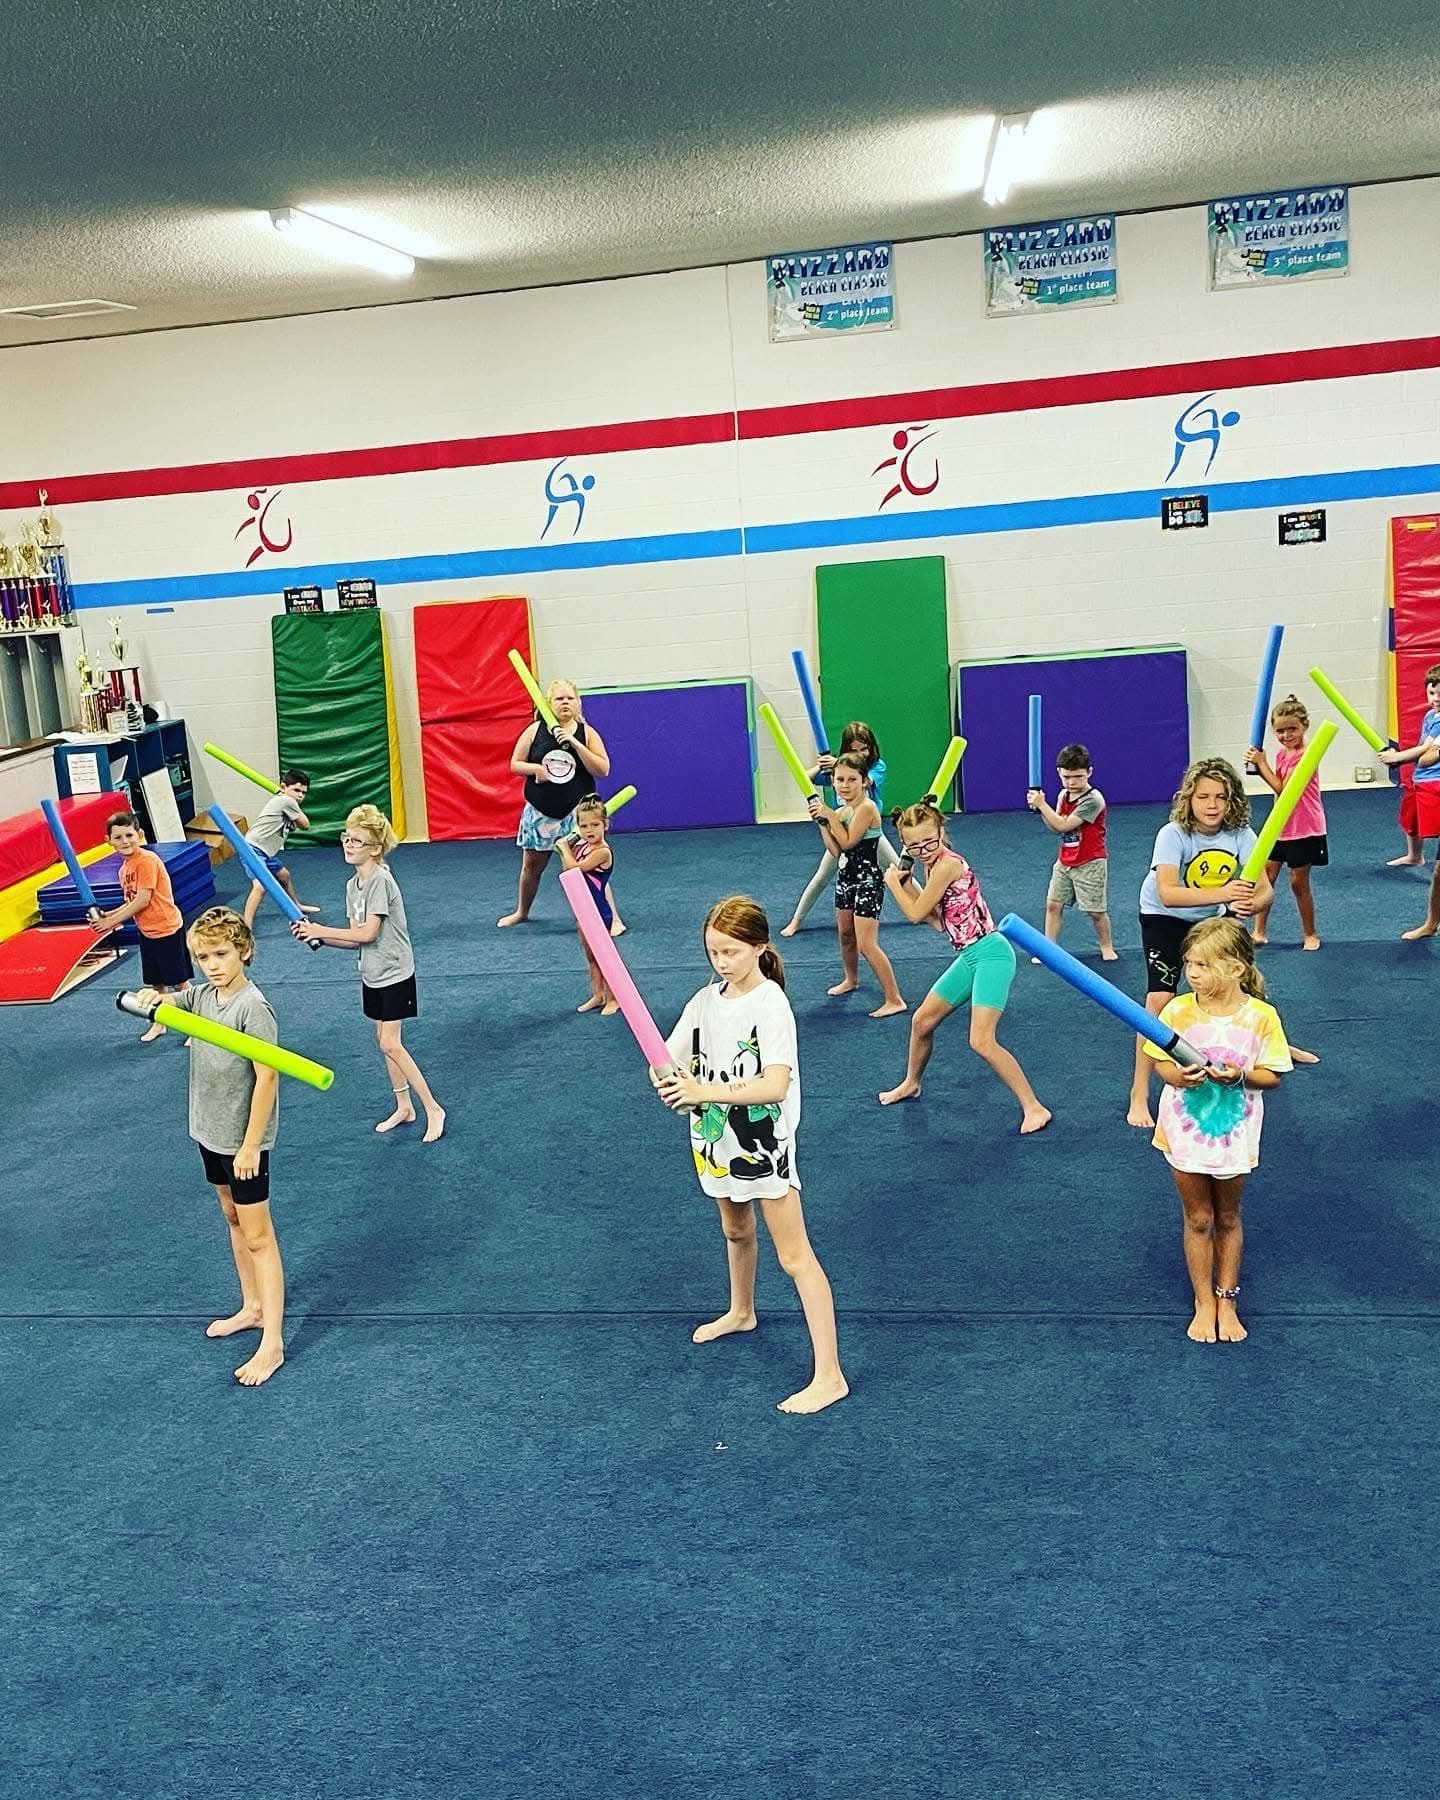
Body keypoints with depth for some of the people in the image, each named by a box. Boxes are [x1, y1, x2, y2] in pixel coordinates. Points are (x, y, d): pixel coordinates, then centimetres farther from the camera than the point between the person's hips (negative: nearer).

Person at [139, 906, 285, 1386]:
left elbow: (267, 1079, -24)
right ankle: (253, 1307, 38)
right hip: (210, 1131, 8)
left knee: (257, 1237, -2)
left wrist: (250, 1146, -22)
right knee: (233, 1219, 21)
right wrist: (148, 998, -21)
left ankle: (271, 1344, 4)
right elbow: (162, 1005, 5)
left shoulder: (252, 1007, -23)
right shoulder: (201, 995, 0)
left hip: (243, 1140, -8)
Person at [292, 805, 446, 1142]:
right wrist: (316, 936, -8)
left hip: (394, 973, -8)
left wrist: (321, 930, -16)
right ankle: (404, 1107, 25)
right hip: (372, 974, 9)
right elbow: (357, 938, 4)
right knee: (385, 1042, 13)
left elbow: (367, 933, -23)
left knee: (390, 1044, -10)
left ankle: (432, 1108, -1)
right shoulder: (353, 885, 6)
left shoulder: (380, 880, -20)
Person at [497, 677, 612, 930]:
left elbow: (603, 769, -13)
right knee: (532, 865, 16)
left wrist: (574, 742, -21)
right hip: (540, 812, 2)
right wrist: (536, 769, -17)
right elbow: (515, 764, 5)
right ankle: (521, 912, 37)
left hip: (576, 812, -2)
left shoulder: (586, 733, -4)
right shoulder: (535, 731, -1)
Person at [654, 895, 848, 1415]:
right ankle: (740, 1312, 54)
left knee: (794, 1256, -5)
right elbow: (666, 1063, -1)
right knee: (736, 1230, 29)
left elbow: (776, 1085, -30)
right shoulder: (705, 1000, 0)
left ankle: (829, 1376, 0)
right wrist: (669, 1084, -25)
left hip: (765, 1143, -7)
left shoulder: (771, 1005, -21)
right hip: (719, 1140, 7)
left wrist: (705, 1090, -37)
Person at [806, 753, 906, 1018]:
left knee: (866, 944, -14)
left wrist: (830, 815, -17)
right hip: (846, 878, 9)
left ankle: (894, 1000, -10)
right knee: (845, 935, 24)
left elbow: (847, 841, -21)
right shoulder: (842, 811, 7)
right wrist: (822, 823, -5)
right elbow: (835, 851, 2)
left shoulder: (866, 807, -17)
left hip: (867, 881, -9)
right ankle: (850, 979, 48)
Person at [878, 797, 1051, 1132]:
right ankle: (911, 1084, 43)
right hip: (970, 957, 10)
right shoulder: (933, 865, 8)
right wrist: (906, 883, 5)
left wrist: (893, 883, 3)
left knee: (981, 1041, -19)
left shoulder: (947, 865, -20)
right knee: (922, 1021, 19)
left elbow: (916, 914, -12)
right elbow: (937, 922, 7)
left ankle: (1033, 1108, -9)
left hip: (991, 954, -10)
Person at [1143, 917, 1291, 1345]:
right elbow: (1160, 1061, -2)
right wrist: (1178, 1075, -24)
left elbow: (1272, 1075, -7)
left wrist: (1240, 1075, -27)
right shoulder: (1178, 1010, -12)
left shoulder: (1261, 1016, -15)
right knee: (1198, 1219, 13)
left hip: (1234, 1133, 0)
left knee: (1227, 1218, 17)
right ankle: (1203, 1303, 28)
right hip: (1185, 1130, 1)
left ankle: (1226, 1299, 34)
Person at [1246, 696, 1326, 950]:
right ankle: (1259, 932, 16)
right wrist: (1258, 765, -6)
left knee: (1299, 882, 2)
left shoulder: (1304, 755, -19)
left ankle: (1310, 934, 19)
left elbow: (1283, 789, -22)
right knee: (1265, 876, 8)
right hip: (1280, 827, 8)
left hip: (1304, 831, -8)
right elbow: (1280, 787, 7)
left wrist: (1262, 763, -17)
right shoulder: (1282, 753, 6)